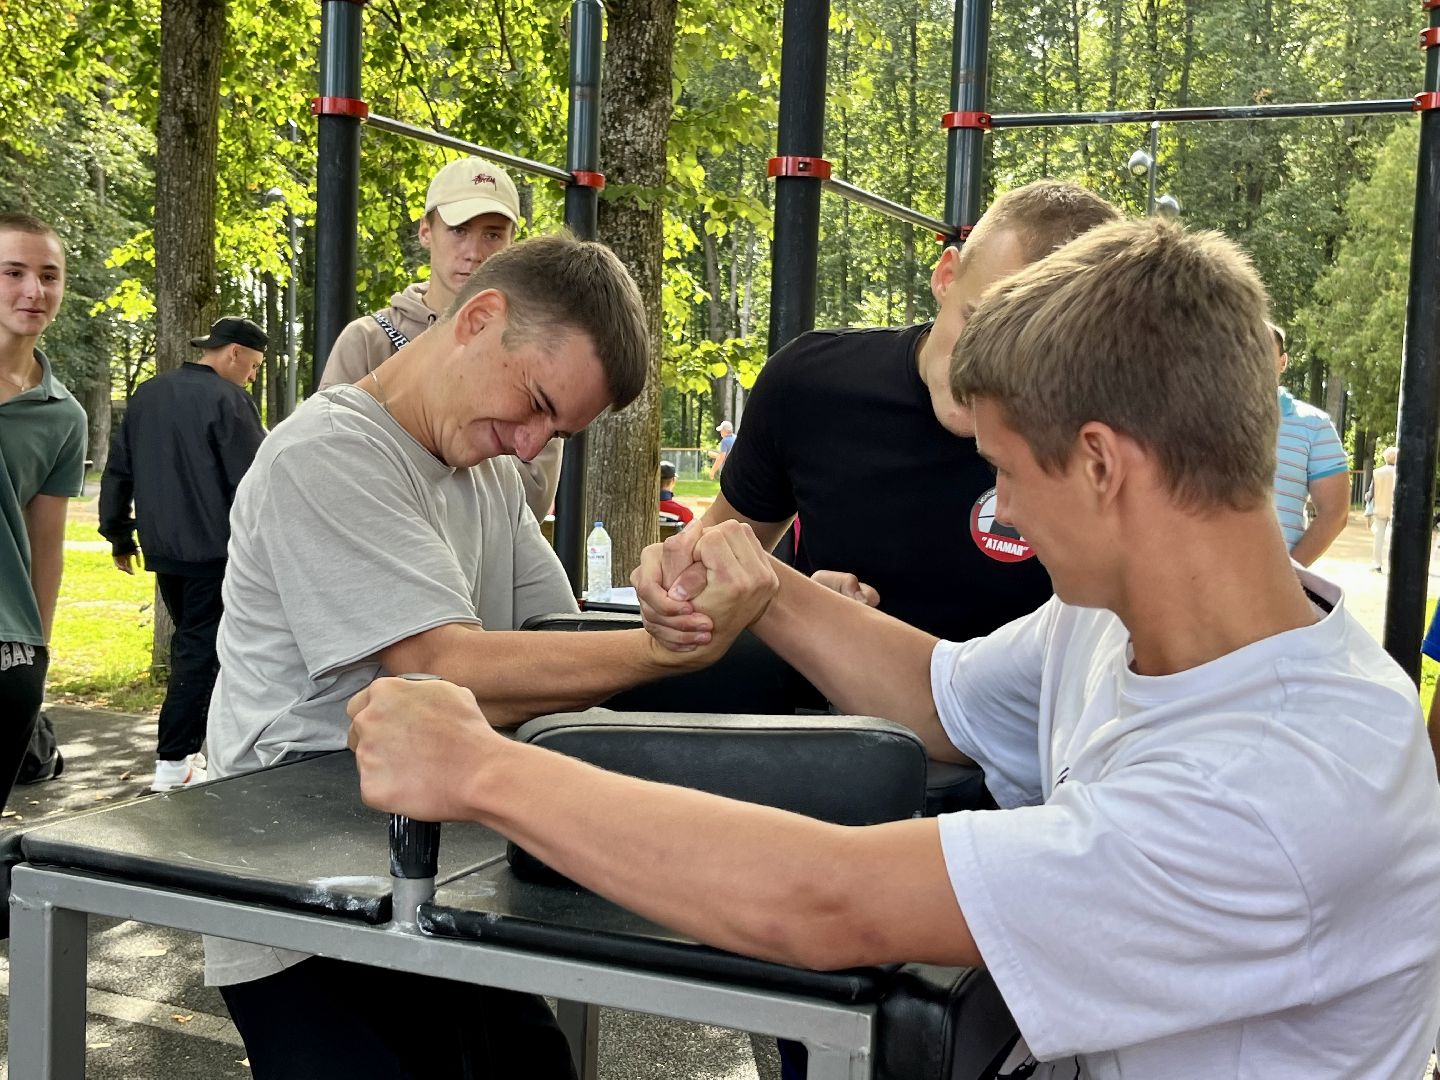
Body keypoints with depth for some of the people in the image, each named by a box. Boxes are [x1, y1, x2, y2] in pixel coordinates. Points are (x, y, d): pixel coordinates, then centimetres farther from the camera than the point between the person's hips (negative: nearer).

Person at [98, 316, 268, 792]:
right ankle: (173, 764, -3)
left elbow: (118, 469, 15)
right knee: (202, 651, -3)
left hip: (163, 548, 7)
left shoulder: (147, 395, 11)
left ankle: (187, 747, 24)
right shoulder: (227, 399, -13)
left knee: (189, 645, 19)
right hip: (216, 550, -7)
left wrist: (119, 534, 22)